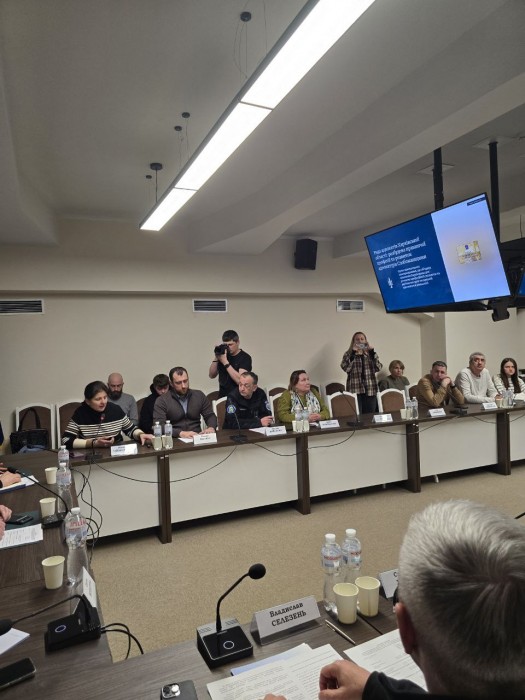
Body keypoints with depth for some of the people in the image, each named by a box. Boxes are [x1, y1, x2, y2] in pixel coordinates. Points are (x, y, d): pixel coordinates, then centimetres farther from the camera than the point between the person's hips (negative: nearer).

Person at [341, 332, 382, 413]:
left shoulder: (370, 354, 15)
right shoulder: (348, 354, 8)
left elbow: (378, 368, -1)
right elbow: (346, 368, -10)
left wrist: (372, 351, -6)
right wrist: (353, 352, -11)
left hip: (370, 390, 3)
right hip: (355, 390, -3)